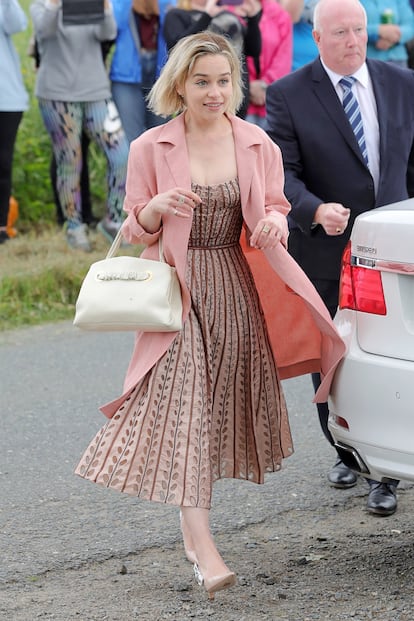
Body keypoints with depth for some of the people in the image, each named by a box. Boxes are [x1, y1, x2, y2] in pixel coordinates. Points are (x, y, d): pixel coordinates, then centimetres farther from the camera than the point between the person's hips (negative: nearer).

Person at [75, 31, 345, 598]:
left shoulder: (257, 145, 2)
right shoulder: (149, 148, -3)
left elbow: (274, 208, 11)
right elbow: (136, 231, 3)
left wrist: (272, 224, -12)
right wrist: (158, 207, -19)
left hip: (234, 290, 3)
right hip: (177, 288, -3)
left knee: (219, 406, 9)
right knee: (183, 404, -13)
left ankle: (192, 526, 27)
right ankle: (204, 548, -17)